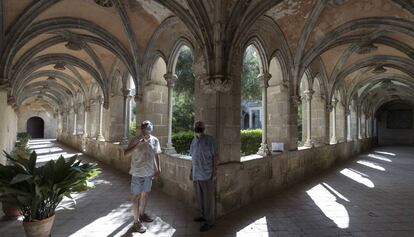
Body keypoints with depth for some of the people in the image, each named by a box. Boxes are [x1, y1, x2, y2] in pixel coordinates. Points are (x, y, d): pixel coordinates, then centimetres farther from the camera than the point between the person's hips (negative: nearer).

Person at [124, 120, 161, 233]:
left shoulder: (155, 140, -3)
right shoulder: (136, 140, -14)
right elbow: (126, 153, -18)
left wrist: (158, 168, 7)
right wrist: (137, 145, -31)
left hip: (149, 172, 4)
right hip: (137, 173, -4)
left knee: (145, 193, 19)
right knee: (137, 196, 5)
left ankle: (142, 214, 41)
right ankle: (136, 222, 18)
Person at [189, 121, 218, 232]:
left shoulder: (209, 139, -9)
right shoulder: (193, 140, 9)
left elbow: (214, 156, -9)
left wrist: (214, 172, -12)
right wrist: (191, 171, 16)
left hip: (206, 174, -6)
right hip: (196, 174, 6)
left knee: (208, 198, 5)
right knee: (199, 197, 18)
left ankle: (209, 221, 19)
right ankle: (203, 215, 36)